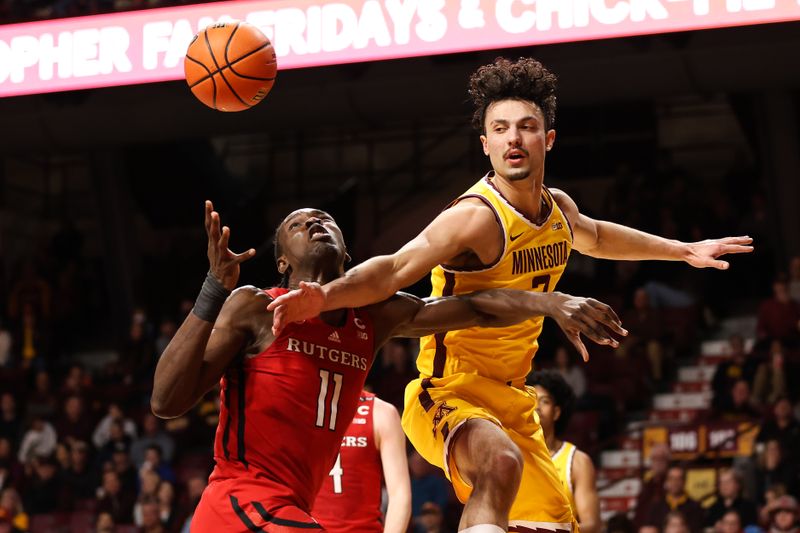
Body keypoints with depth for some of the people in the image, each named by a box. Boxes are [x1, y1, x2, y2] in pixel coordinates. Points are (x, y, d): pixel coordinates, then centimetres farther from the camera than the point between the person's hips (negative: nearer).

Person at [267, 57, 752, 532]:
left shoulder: (559, 210, 4)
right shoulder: (476, 218, -21)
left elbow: (594, 236, 29)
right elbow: (393, 270, -33)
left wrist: (683, 250, 39)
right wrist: (326, 296, -52)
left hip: (511, 401, 9)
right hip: (451, 393, -9)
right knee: (502, 461, -40)